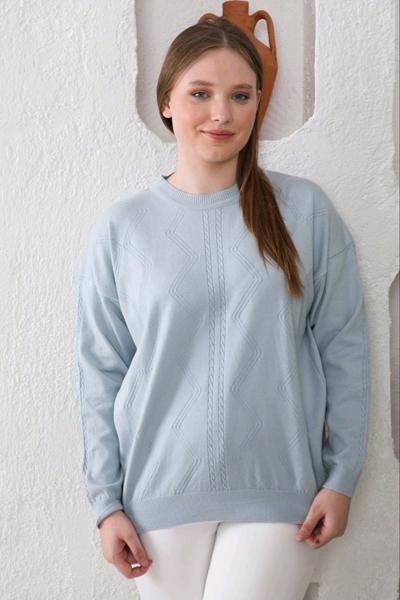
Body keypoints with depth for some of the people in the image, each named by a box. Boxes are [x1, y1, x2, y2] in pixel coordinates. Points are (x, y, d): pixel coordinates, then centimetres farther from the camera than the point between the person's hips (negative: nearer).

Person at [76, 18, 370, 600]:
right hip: (162, 489, 1)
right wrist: (106, 501, 2)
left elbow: (343, 347, 1)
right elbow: (101, 374, 3)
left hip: (277, 488, -1)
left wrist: (341, 477, 0)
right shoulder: (121, 228, -1)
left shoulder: (305, 209, -2)